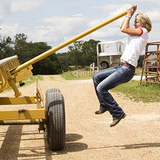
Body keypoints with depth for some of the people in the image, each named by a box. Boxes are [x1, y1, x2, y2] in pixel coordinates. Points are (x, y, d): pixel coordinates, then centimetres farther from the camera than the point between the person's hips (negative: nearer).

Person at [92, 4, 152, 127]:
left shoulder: (143, 32, -6)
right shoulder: (137, 33, 20)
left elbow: (123, 29, -12)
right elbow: (123, 28, 29)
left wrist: (129, 15, 1)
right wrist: (129, 13, 21)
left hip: (127, 69, -10)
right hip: (121, 67, 10)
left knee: (101, 88, -15)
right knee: (96, 77, 15)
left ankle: (118, 113, -5)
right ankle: (104, 106, 20)